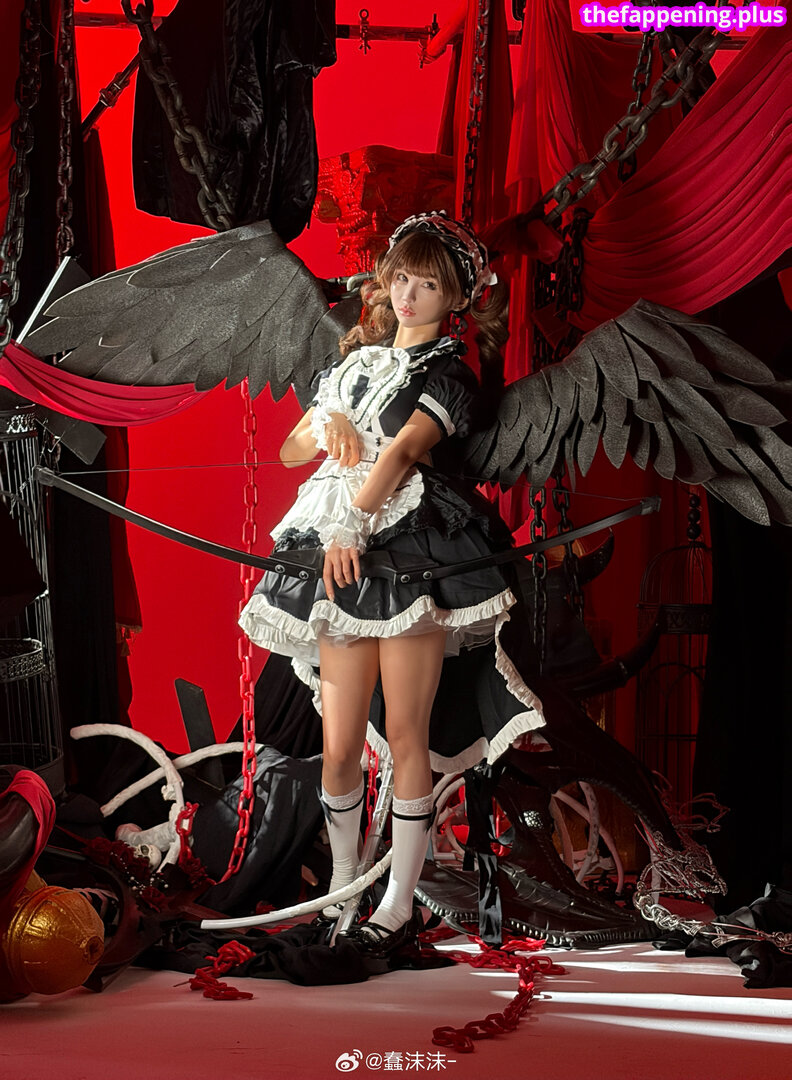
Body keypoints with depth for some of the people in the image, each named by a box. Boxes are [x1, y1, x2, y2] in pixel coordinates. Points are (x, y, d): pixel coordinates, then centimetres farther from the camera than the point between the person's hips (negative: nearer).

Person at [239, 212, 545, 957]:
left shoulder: (450, 375, 2)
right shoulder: (356, 362, 19)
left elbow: (402, 451, -13)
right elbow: (290, 450, 22)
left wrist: (351, 526, -23)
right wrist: (329, 424, 1)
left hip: (414, 553, -4)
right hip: (341, 558, 4)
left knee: (406, 735, -3)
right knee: (340, 744, 3)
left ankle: (400, 901, 6)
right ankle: (341, 883, 20)